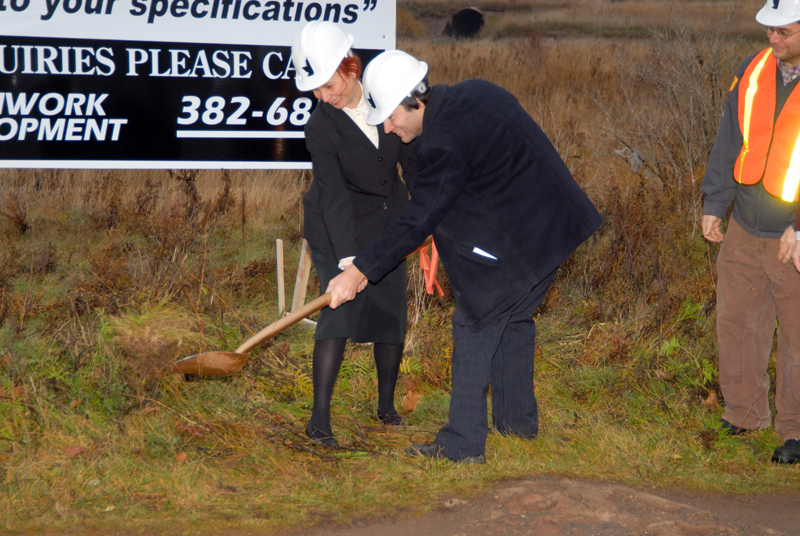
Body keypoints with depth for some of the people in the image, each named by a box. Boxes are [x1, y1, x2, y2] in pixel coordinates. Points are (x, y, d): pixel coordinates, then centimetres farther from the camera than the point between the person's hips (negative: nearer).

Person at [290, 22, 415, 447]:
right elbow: (334, 194, -26)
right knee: (340, 311, -15)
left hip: (387, 222, 4)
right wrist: (347, 258, -32)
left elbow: (411, 155, 6)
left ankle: (386, 405, 25)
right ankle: (319, 419, -12)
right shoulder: (320, 127, -21)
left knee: (391, 313, 6)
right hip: (336, 229, -4)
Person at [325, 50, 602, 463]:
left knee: (475, 324, -2)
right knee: (513, 317, 23)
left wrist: (360, 271, -16)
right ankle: (518, 418, 36)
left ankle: (463, 441, -1)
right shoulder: (476, 93, 5)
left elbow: (417, 222, -20)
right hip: (553, 223, 10)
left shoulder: (443, 143, -22)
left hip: (515, 242, -10)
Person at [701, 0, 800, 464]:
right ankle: (744, 416, 29)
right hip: (745, 231, 5)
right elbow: (730, 142, 7)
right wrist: (714, 204, 4)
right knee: (737, 322, 13)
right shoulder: (753, 71, 0)